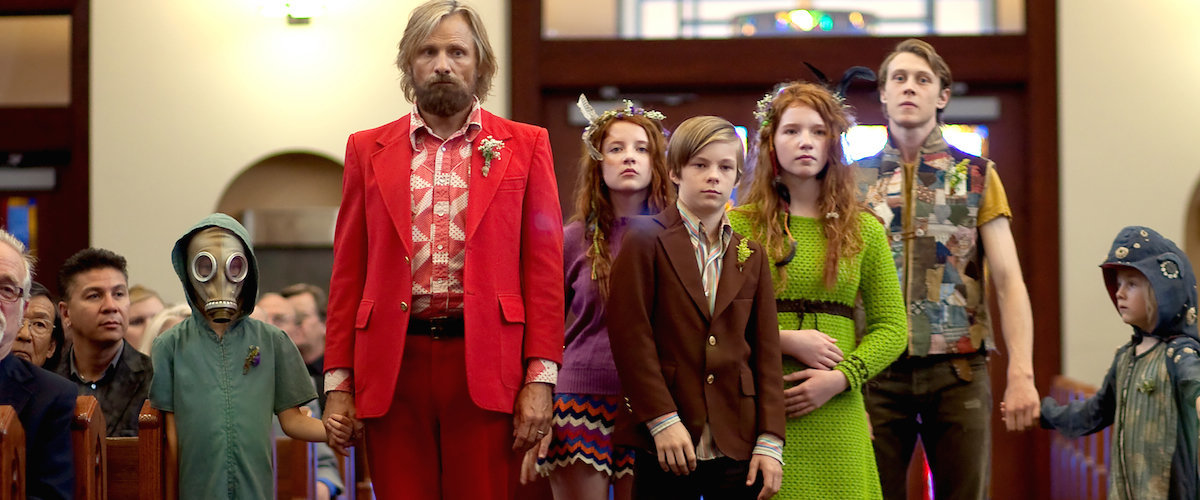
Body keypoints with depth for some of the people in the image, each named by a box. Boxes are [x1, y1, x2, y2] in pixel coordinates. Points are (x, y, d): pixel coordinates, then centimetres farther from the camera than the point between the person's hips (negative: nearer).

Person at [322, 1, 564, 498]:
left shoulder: (525, 146, 8)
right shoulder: (368, 150, 12)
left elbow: (544, 268, 4)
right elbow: (348, 274, 10)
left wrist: (541, 377, -4)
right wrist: (338, 382, 4)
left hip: (485, 364, -1)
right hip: (391, 367, 1)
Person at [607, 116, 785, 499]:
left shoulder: (751, 255, 14)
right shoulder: (646, 241, 1)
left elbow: (766, 351, 10)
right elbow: (630, 336, -6)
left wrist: (770, 439, 1)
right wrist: (662, 420, -13)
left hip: (738, 446, 4)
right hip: (665, 441, -3)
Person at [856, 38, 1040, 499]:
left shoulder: (977, 176, 8)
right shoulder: (855, 180, 10)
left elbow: (1008, 278, 1)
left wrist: (1021, 374, -10)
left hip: (958, 369, 0)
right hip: (878, 370, 0)